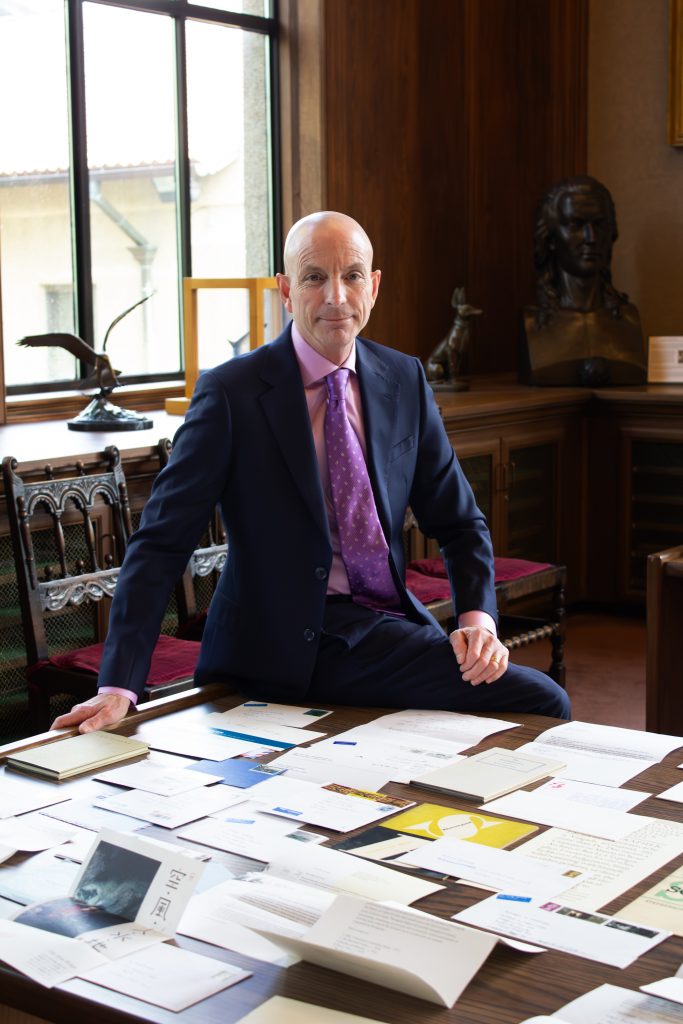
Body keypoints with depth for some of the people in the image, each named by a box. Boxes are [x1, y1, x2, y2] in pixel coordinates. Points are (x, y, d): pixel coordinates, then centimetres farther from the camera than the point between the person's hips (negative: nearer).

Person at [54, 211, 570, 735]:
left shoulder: (405, 379, 7)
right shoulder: (232, 392, -8)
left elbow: (459, 521, 13)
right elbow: (162, 542, -10)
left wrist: (477, 616, -6)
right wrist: (118, 686, -18)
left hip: (388, 624, 6)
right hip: (282, 648, -6)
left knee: (543, 701, -17)